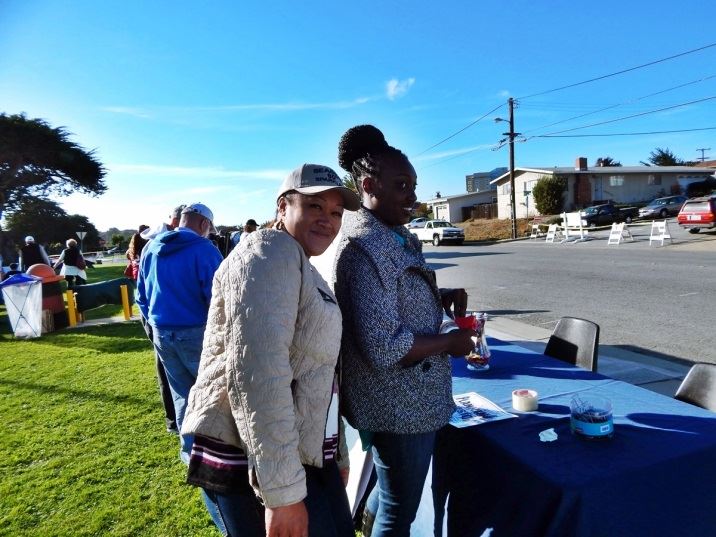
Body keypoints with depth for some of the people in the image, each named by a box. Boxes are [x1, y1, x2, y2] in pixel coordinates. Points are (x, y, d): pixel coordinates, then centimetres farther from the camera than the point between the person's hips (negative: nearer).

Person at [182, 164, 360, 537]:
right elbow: (255, 370, -27)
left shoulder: (304, 272, 16)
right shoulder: (269, 251, -15)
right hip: (252, 465, -9)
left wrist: (338, 452, 24)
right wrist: (283, 490, -24)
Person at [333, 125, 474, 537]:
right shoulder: (367, 246, -25)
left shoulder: (393, 236, 6)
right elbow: (383, 347, -29)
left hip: (403, 398, 10)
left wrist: (441, 297, 1)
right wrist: (450, 342, -16)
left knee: (392, 491, 31)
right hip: (400, 405, -10)